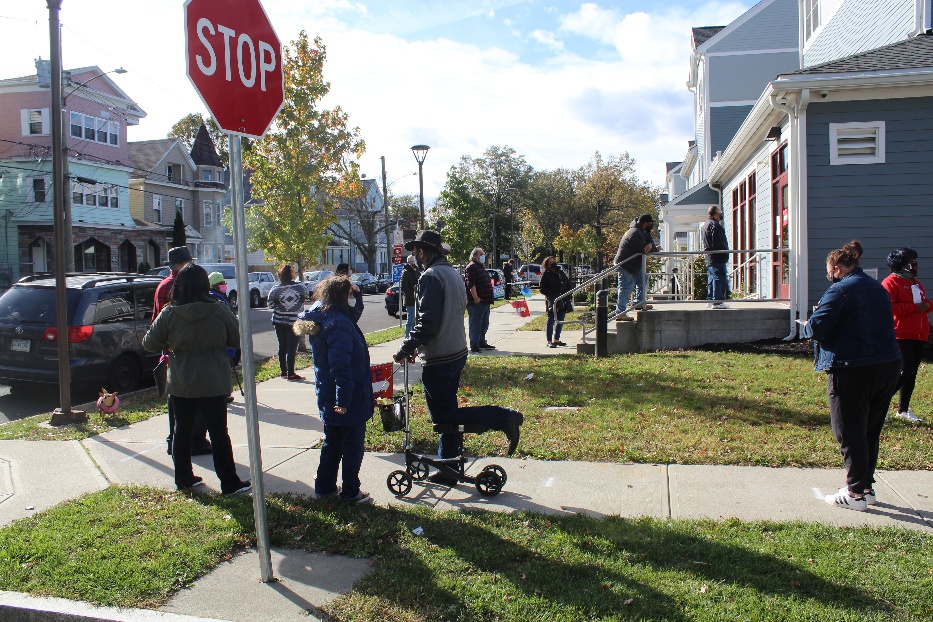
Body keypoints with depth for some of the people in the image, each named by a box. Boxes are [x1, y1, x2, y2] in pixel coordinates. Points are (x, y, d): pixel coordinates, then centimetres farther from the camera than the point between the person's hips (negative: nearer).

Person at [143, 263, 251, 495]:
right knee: (219, 433, 5)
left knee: (182, 431, 17)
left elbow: (149, 343, 0)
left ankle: (183, 478, 26)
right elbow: (238, 340, -2)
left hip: (180, 384, 2)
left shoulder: (169, 314, -7)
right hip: (213, 383, -2)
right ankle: (230, 483, 9)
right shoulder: (220, 311, -11)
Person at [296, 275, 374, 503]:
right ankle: (350, 492, 15)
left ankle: (324, 487, 28)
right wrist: (344, 398, -30)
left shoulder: (319, 319, 8)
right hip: (350, 399, -9)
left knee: (332, 442, 20)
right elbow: (341, 365, -29)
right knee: (352, 445, 5)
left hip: (328, 397, 9)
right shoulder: (338, 323, -23)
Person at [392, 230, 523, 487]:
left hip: (438, 360, -10)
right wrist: (418, 345, 19)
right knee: (447, 411, 16)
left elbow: (427, 321, -25)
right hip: (457, 351, 10)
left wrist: (406, 348, -16)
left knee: (443, 416, -3)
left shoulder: (430, 276, -17)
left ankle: (504, 418, -9)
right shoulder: (453, 272, 13)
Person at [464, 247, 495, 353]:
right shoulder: (471, 267, -12)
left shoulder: (481, 267, 20)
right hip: (476, 302, -10)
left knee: (484, 325, 16)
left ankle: (482, 343, 25)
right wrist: (476, 298, -25)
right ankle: (474, 346, -3)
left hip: (485, 301, 10)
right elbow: (471, 284, -21)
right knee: (475, 325, -6)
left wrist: (489, 298, 21)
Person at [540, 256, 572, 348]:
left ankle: (556, 340, 23)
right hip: (552, 301, -6)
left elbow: (568, 284, 20)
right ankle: (549, 341, -1)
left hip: (563, 301, 7)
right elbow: (543, 289, -7)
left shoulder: (560, 272, 16)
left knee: (560, 321, 11)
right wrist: (552, 295, -18)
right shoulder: (545, 274, -2)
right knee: (551, 321, -4)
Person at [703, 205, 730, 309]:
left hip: (709, 257, 10)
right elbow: (718, 242, -21)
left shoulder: (706, 224, 19)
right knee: (719, 278, -9)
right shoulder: (715, 225, -14)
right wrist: (726, 251, -12)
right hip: (717, 257, -10)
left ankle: (710, 300, 16)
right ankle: (717, 301, -11)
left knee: (711, 279, 13)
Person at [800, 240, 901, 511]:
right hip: (888, 367, 8)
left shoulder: (841, 290, -13)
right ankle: (867, 486, 26)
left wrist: (807, 325, 4)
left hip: (852, 370, -8)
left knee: (850, 433, 1)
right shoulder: (878, 288, 14)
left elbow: (816, 327, -19)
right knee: (870, 431, 17)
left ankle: (856, 493, 6)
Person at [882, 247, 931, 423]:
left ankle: (903, 410, 18)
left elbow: (925, 303, 28)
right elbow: (888, 307, -21)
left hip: (919, 336, 9)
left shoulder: (916, 283, 20)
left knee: (912, 372, 10)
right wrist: (914, 307, -22)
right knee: (906, 370, -16)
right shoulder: (891, 282, -9)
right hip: (901, 335, -9)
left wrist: (927, 305, 4)